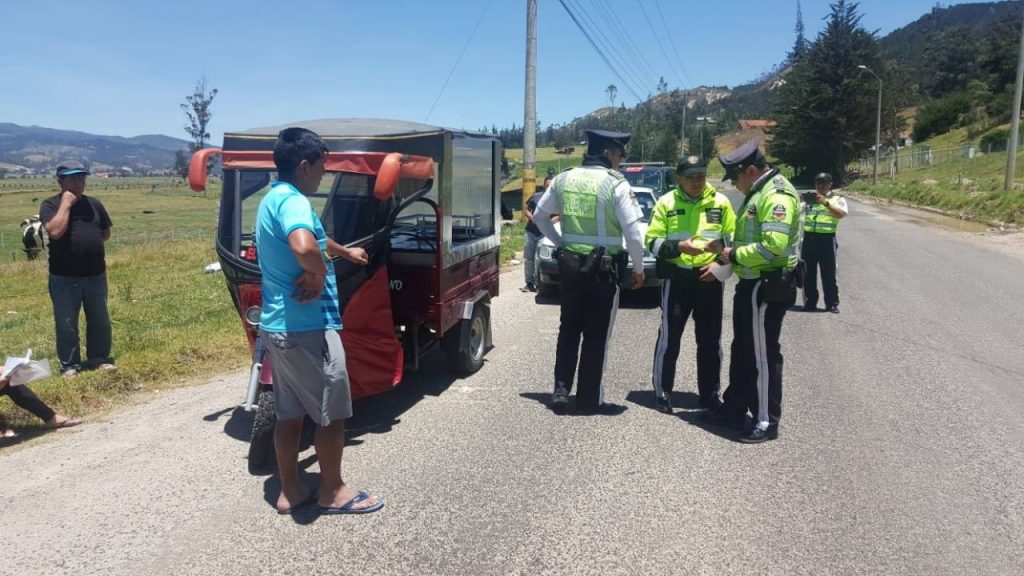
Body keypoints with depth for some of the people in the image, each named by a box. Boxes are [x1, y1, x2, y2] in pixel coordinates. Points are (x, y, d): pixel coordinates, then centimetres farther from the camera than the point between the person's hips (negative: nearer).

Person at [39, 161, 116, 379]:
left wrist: (88, 239, 2)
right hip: (64, 277, -4)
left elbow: (106, 233, 17)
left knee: (100, 321, 11)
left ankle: (99, 358, 25)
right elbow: (55, 231, -22)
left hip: (95, 275, 4)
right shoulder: (50, 205, -5)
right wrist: (66, 204, -17)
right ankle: (70, 364, 17)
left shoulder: (94, 204, 8)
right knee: (66, 324, 5)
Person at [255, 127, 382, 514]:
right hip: (307, 328, -10)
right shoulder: (292, 201, -19)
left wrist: (345, 252, 48)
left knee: (289, 413, 17)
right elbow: (305, 248, -40)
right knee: (332, 412, 6)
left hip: (277, 325, 10)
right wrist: (319, 273, -19)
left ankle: (290, 491, 27)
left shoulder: (272, 199, 14)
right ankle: (333, 492, 20)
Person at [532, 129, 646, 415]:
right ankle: (589, 399, 12)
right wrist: (639, 268, -1)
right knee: (596, 334, 5)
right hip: (603, 267, -5)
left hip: (569, 263, 5)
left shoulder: (563, 179, 4)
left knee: (569, 328, 17)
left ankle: (561, 389, 15)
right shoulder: (616, 184, -12)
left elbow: (539, 215, 12)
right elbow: (633, 232, -13)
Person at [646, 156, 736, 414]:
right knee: (669, 337, 1)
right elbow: (652, 241, -3)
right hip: (677, 279, -2)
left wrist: (721, 264, -8)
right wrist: (678, 246, -19)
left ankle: (710, 394, 23)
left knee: (710, 340, 10)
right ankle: (662, 391, 14)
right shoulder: (666, 202, 0)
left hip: (710, 279, 2)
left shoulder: (720, 202, 4)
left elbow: (733, 239, 8)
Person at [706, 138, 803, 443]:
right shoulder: (757, 193, 16)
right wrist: (727, 248, 7)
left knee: (763, 354, -3)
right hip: (752, 283, 11)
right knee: (743, 349, 19)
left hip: (767, 287, -11)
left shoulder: (777, 196, -18)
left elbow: (773, 246, -28)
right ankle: (735, 406, 31)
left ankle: (767, 421, 7)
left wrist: (735, 254, -17)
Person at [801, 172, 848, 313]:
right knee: (808, 273, 6)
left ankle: (832, 303, 9)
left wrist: (825, 202, -26)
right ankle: (810, 302, 15)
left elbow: (841, 214, -14)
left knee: (829, 274, 1)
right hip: (808, 239, 3)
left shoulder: (837, 199, 5)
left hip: (827, 240, -3)